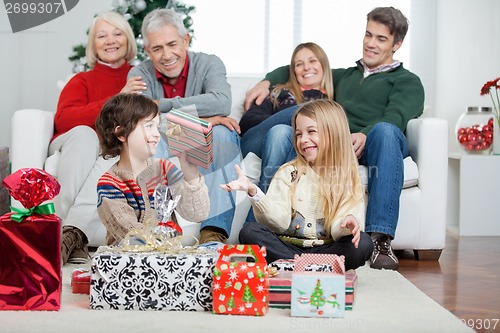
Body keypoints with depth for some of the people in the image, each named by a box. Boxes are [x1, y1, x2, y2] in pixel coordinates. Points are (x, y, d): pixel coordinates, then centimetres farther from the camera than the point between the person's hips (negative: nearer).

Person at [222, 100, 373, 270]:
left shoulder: (349, 179, 4)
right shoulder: (288, 172, 6)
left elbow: (337, 232, -5)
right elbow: (279, 221, -7)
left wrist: (347, 223, -29)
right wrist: (254, 192, -21)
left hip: (327, 249, -1)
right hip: (288, 247, 1)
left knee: (363, 244, -27)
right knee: (249, 231, -23)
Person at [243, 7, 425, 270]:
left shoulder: (407, 81, 22)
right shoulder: (345, 76, 39)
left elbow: (396, 117, -1)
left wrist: (365, 134, -24)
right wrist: (267, 81, 22)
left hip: (371, 146, -3)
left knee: (385, 130, -40)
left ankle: (380, 239, -46)